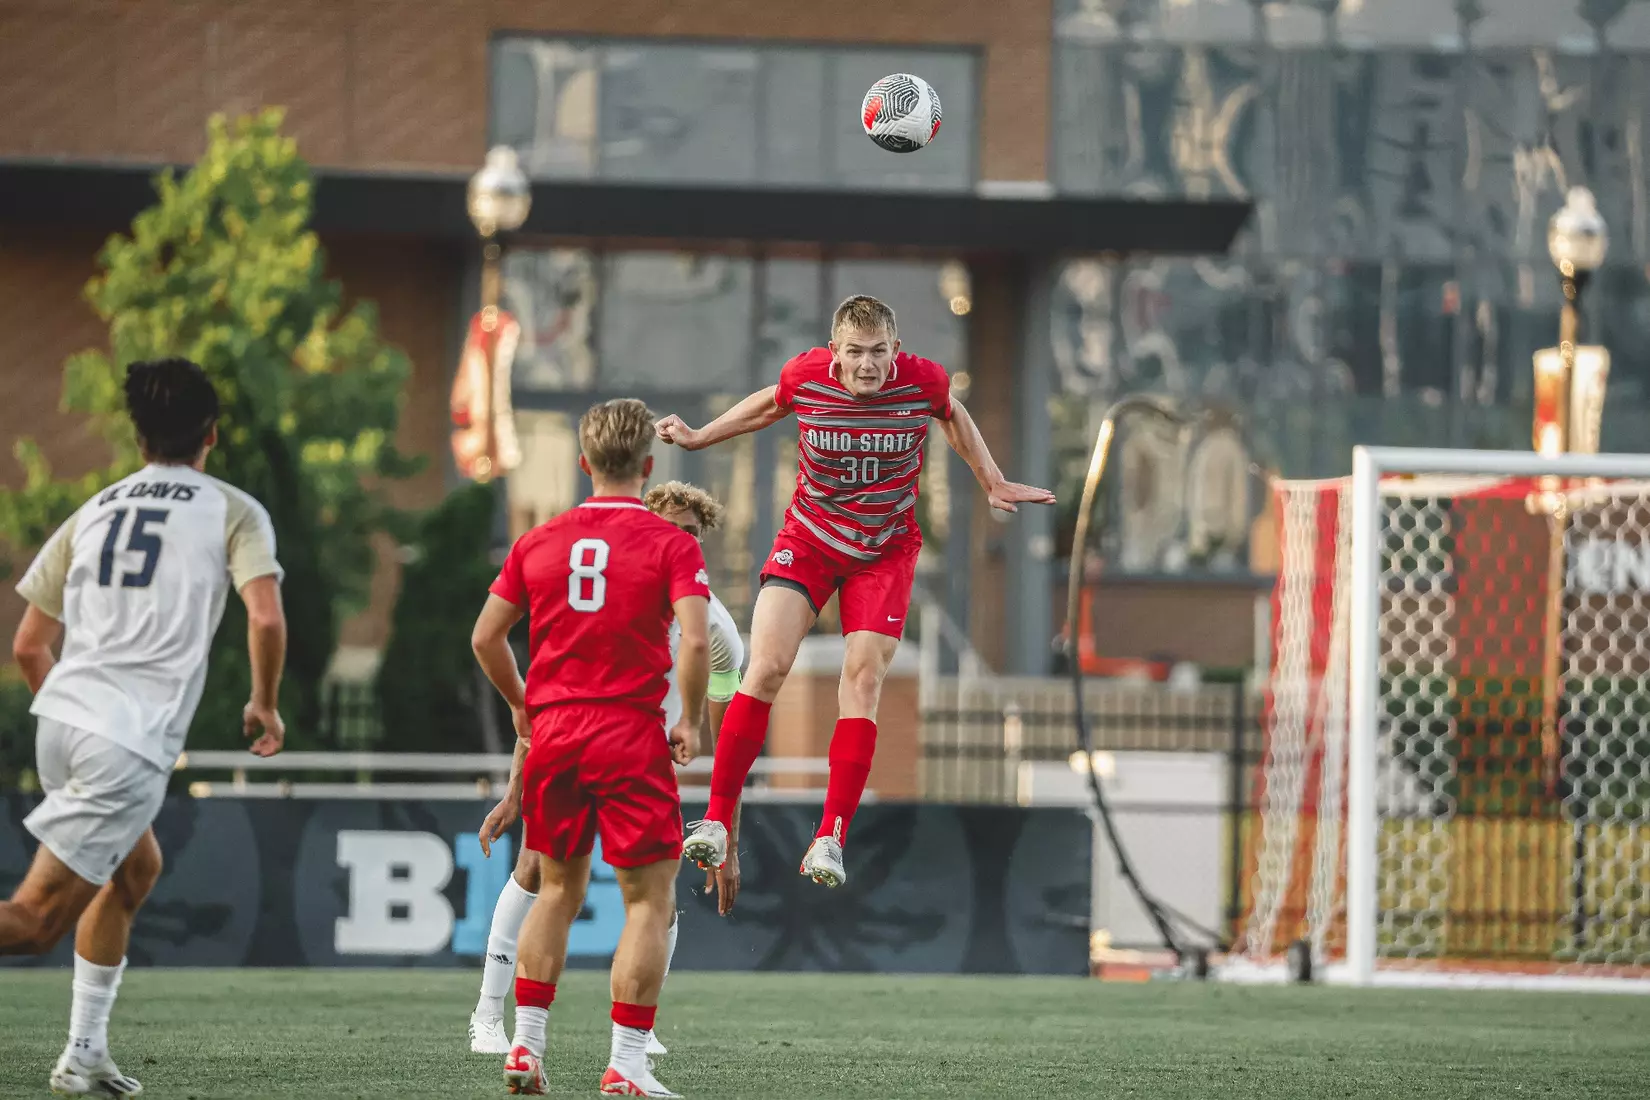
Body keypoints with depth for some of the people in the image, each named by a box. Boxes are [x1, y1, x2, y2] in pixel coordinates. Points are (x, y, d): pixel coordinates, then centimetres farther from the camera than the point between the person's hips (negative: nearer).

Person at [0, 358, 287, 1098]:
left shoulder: (92, 513, 18)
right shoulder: (232, 512, 4)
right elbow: (266, 619, -10)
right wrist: (264, 705, 7)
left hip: (61, 718, 6)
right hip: (132, 741, -6)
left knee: (135, 869, 27)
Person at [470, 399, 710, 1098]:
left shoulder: (538, 542, 7)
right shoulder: (672, 545, -5)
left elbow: (485, 637, 10)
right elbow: (695, 640, -17)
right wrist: (690, 723, -3)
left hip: (553, 732, 4)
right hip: (631, 734, -4)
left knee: (558, 887, 19)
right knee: (650, 900, 2)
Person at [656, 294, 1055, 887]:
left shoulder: (923, 381, -17)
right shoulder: (805, 377, -16)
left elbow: (954, 416, 9)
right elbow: (770, 405, 10)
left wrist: (993, 483, 14)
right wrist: (699, 437, 12)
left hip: (885, 550, 0)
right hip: (808, 538, 0)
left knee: (863, 679, -11)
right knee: (766, 665, -14)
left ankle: (830, 841, -9)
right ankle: (716, 822, -7)